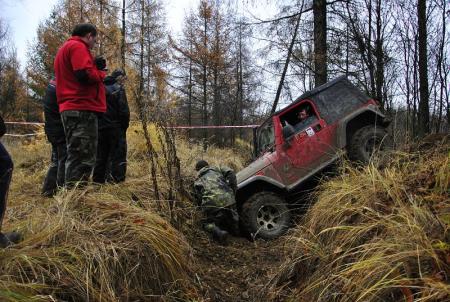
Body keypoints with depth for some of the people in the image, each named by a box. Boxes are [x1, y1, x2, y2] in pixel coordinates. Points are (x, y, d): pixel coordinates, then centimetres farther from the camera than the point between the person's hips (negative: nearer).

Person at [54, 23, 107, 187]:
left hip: (72, 109, 10)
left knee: (76, 157, 14)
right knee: (83, 158, -11)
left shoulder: (65, 48, 27)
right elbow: (85, 75, -19)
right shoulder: (78, 46, -6)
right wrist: (100, 72, 0)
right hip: (82, 109, -10)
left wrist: (94, 66, 13)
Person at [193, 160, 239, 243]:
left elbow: (198, 199, 19)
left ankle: (219, 233, -11)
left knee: (208, 224, 14)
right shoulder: (218, 171, 26)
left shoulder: (197, 181, 24)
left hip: (211, 204, -2)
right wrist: (233, 191, 14)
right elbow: (230, 173, 8)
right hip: (228, 199, 2)